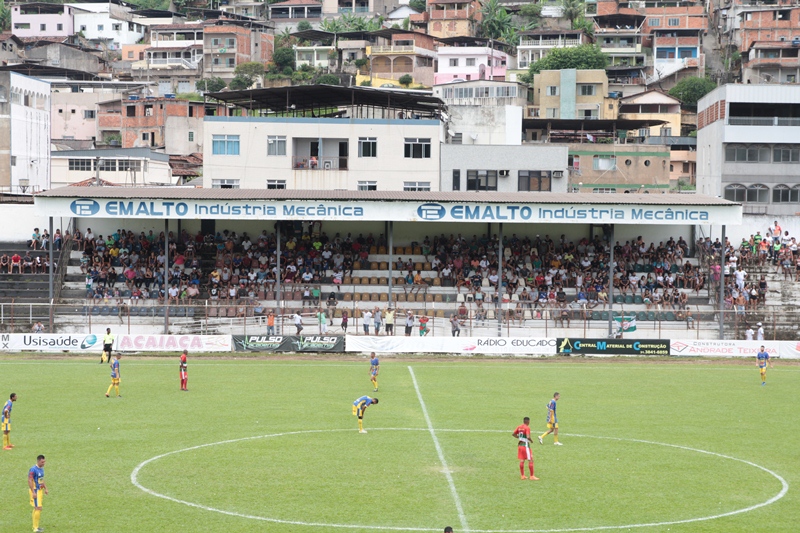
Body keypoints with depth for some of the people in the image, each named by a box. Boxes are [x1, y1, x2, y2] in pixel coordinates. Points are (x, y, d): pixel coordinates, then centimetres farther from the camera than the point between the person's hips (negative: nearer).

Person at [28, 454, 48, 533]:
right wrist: (33, 492, -23)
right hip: (35, 491, -9)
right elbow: (30, 481, -21)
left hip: (40, 490, 9)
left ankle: (35, 526, 22)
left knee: (36, 508, 14)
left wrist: (45, 489, 18)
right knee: (38, 508, -11)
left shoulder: (41, 468, 10)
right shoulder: (33, 469, -19)